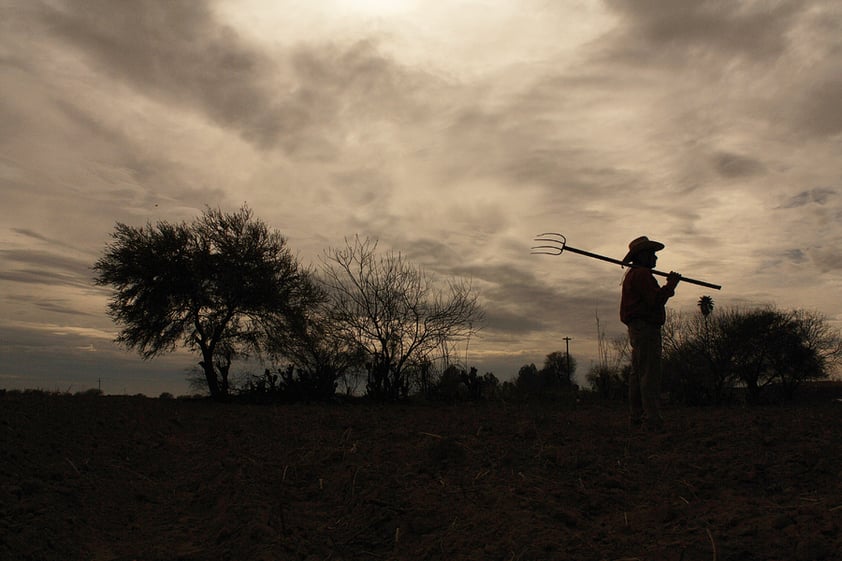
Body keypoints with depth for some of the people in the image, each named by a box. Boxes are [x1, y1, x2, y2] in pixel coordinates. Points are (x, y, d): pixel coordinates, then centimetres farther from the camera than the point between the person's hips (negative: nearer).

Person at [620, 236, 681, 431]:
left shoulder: (633, 274, 24)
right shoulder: (641, 274, -11)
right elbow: (656, 300, -21)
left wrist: (669, 284, 11)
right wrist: (672, 283, -9)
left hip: (638, 328, 11)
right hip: (645, 327, -11)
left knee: (638, 374, 12)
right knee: (649, 374, -12)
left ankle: (636, 416, 17)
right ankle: (653, 420, -13)